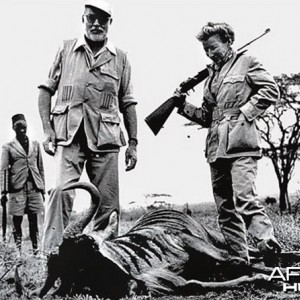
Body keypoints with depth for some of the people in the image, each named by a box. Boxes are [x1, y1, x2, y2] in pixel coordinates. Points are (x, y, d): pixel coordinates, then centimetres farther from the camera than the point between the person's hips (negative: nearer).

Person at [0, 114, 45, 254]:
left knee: (34, 220, 4)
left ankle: (36, 249, 9)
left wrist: (42, 188, 12)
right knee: (17, 221, 1)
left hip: (34, 187, 2)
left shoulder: (35, 144, 14)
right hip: (17, 188, -2)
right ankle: (18, 250, 8)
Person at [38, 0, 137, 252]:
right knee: (62, 191, -19)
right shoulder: (66, 49, 11)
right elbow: (46, 89, 11)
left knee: (107, 203, 3)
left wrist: (133, 143, 10)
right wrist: (47, 130, 0)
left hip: (105, 138, 2)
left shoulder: (120, 58, 13)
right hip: (69, 135, -1)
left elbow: (128, 103, 15)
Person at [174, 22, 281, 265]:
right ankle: (239, 260, 10)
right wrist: (184, 106, 9)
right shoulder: (211, 76, 23)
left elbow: (271, 90, -3)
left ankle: (270, 249, -18)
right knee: (225, 208, 6)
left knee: (245, 200, -21)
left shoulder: (245, 63, 6)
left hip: (241, 145, -7)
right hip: (217, 149, 7)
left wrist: (246, 112, -9)